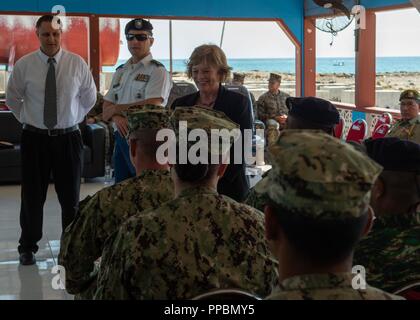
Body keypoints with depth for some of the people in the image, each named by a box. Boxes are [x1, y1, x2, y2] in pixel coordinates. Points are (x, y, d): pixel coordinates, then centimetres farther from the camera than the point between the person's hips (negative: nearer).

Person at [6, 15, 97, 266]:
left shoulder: (77, 64, -2)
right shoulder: (24, 65, -4)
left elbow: (90, 97, 13)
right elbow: (12, 98, 13)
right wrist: (28, 119, 9)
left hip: (69, 138, 0)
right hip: (35, 138, 0)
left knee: (71, 197, 8)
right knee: (32, 197, 7)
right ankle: (28, 248, 24)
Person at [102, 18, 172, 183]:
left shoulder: (157, 71, -6)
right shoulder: (120, 71, 14)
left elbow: (151, 107, -18)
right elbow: (106, 112, 12)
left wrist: (117, 108, -6)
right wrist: (117, 117, -12)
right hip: (121, 137, 6)